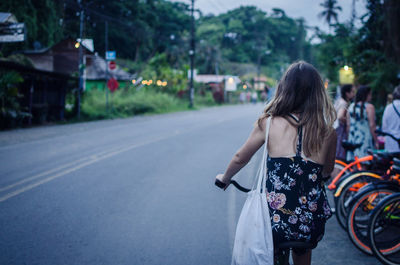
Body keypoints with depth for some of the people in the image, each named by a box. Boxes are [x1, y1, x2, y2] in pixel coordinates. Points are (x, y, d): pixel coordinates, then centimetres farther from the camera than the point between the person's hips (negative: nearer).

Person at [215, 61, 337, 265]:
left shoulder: (269, 123, -4)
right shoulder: (328, 132, 0)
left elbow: (240, 159, 10)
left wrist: (224, 178, 30)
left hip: (275, 221, -2)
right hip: (313, 225, 2)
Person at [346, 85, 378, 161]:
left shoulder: (351, 106, 8)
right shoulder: (369, 107, -9)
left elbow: (348, 125, 9)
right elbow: (372, 126, -12)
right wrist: (376, 141, -6)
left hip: (353, 140, 6)